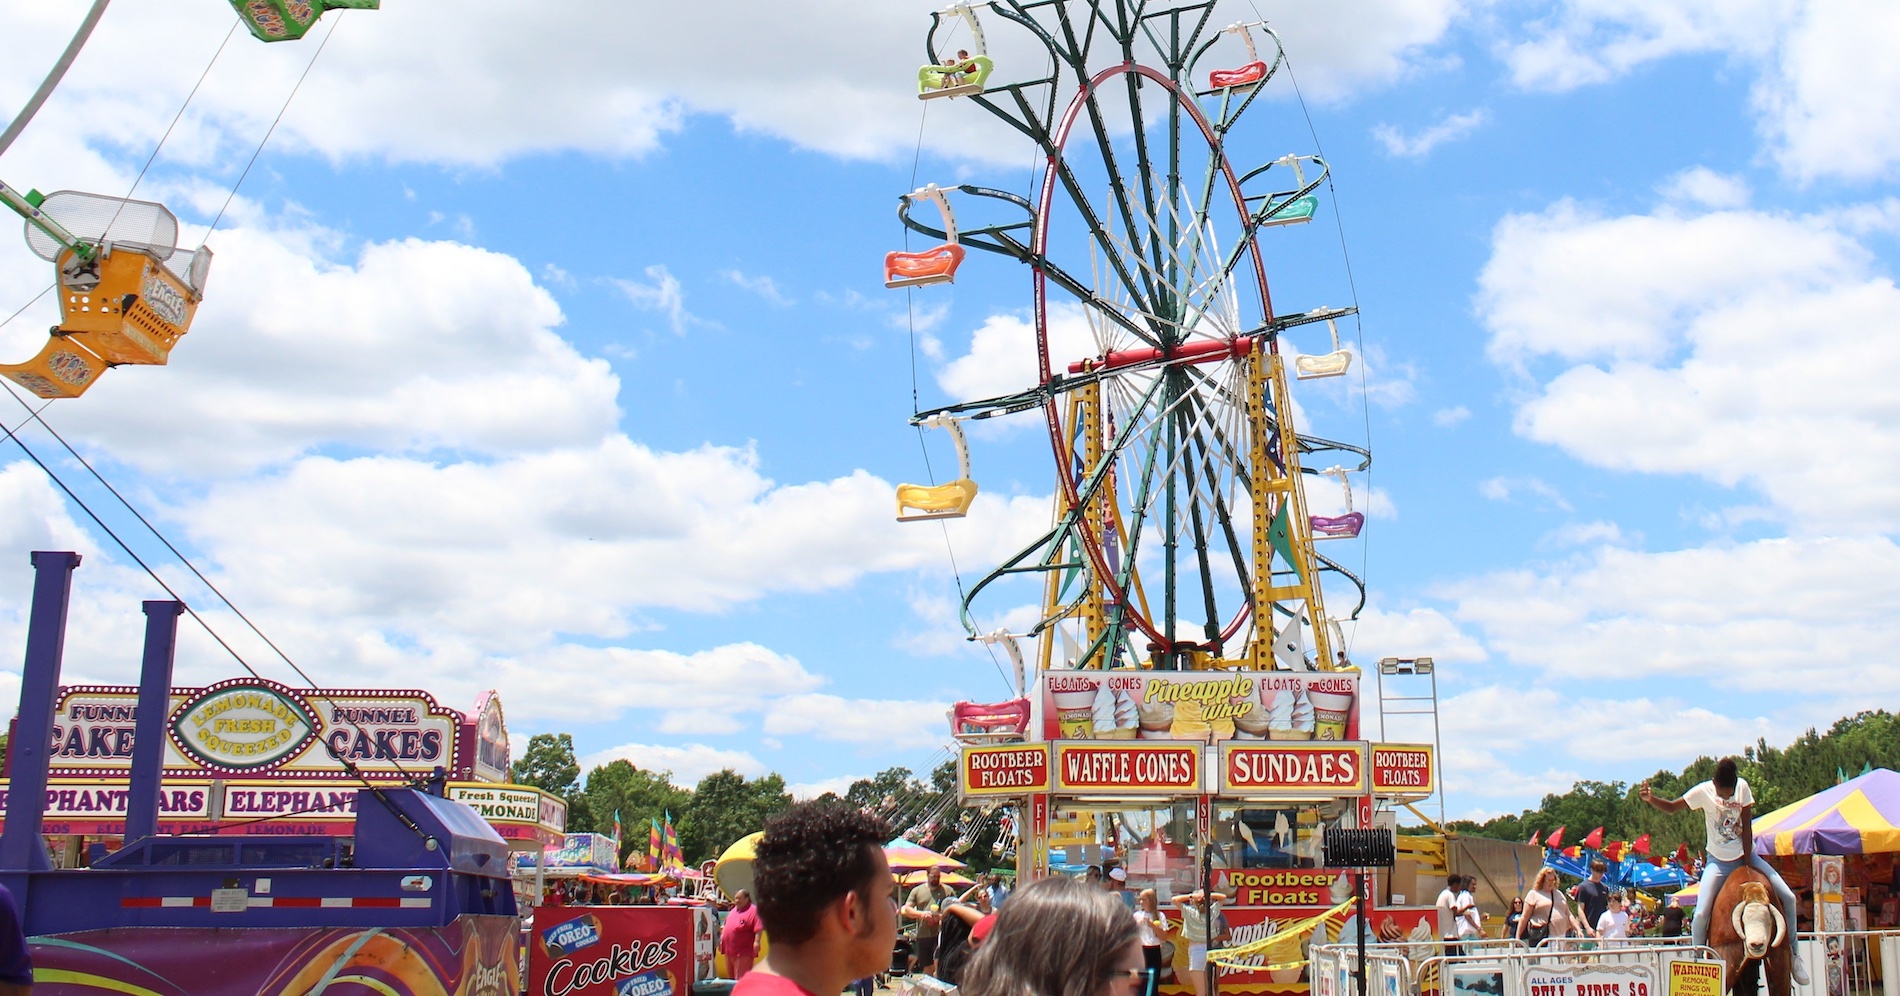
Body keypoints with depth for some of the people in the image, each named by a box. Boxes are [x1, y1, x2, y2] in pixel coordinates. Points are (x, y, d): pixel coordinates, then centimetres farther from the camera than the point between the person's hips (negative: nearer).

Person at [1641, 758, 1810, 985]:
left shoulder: (1743, 787, -11)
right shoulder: (1703, 791, -15)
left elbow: (1747, 827, -10)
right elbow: (1672, 807, -13)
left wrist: (1747, 864, -11)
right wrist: (1651, 799, -35)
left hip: (1746, 856, 2)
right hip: (1719, 862, -2)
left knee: (1788, 898, -7)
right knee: (1700, 914, -19)